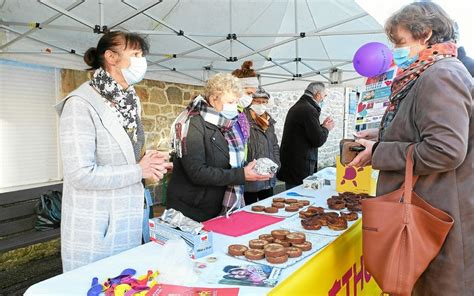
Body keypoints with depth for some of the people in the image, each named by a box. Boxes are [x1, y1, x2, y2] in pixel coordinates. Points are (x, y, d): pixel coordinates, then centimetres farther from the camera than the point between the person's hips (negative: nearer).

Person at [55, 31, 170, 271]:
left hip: (128, 221, 8)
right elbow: (80, 174, -23)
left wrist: (147, 163, -2)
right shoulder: (81, 104, -17)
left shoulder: (128, 103, 8)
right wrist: (139, 171, -17)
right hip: (95, 227, -7)